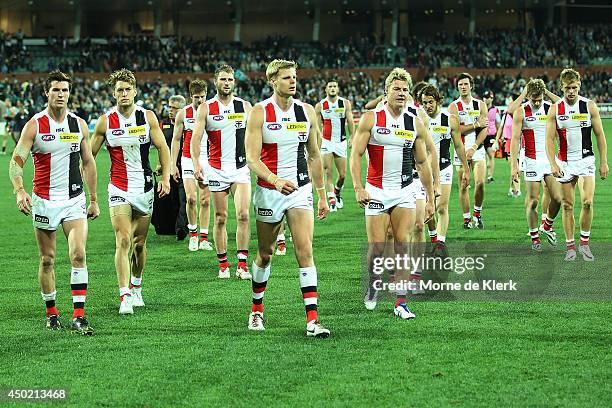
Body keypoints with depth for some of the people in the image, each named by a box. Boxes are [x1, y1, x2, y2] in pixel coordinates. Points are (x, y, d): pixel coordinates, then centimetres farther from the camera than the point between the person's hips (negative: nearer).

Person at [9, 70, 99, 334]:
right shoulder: (34, 125, -5)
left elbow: (88, 163, 14)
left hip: (74, 200, 1)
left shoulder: (79, 124, 5)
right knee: (47, 260, 7)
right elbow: (16, 161, -9)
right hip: (44, 201, -1)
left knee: (78, 255, -14)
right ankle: (51, 312, 23)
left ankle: (78, 317, -15)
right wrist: (19, 191, -27)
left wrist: (93, 200, 15)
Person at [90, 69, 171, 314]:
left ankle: (136, 287, 32)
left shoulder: (147, 117, 0)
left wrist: (165, 177, -4)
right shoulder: (105, 121, -3)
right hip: (118, 189, -2)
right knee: (123, 241, -15)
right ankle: (124, 297, -18)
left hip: (145, 187, 2)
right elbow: (89, 155, 6)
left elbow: (162, 147, 5)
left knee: (139, 243, 11)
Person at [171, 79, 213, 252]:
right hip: (188, 160, -1)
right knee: (191, 198, -14)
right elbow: (176, 140, 5)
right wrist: (173, 165, 0)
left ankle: (204, 239, 9)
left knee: (205, 201, 3)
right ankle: (193, 233, 5)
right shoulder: (183, 114, -1)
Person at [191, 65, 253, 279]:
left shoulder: (245, 106, 6)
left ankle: (242, 265, -10)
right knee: (220, 218, 4)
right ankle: (223, 264, 13)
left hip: (241, 167, 1)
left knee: (243, 215, -12)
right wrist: (196, 162, -19)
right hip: (217, 169, -1)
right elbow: (196, 138, -5)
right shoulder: (205, 108, 1)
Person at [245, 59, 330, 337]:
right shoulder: (260, 113, -7)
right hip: (269, 191, -2)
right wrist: (276, 181, -29)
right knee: (265, 254, 11)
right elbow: (252, 158, -13)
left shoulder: (307, 111, 4)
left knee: (305, 251, -11)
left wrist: (322, 195, 12)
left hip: (301, 190, 2)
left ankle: (312, 319, -16)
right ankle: (257, 310, 32)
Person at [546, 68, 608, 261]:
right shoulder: (555, 109, -3)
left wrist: (603, 162, 0)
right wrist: (553, 164, -13)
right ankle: (570, 246, 12)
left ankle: (584, 243, 0)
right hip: (565, 162, 1)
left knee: (587, 202, -15)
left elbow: (600, 135, 2)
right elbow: (549, 139, -2)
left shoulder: (590, 106, -4)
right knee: (567, 206, 3)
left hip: (586, 159, -1)